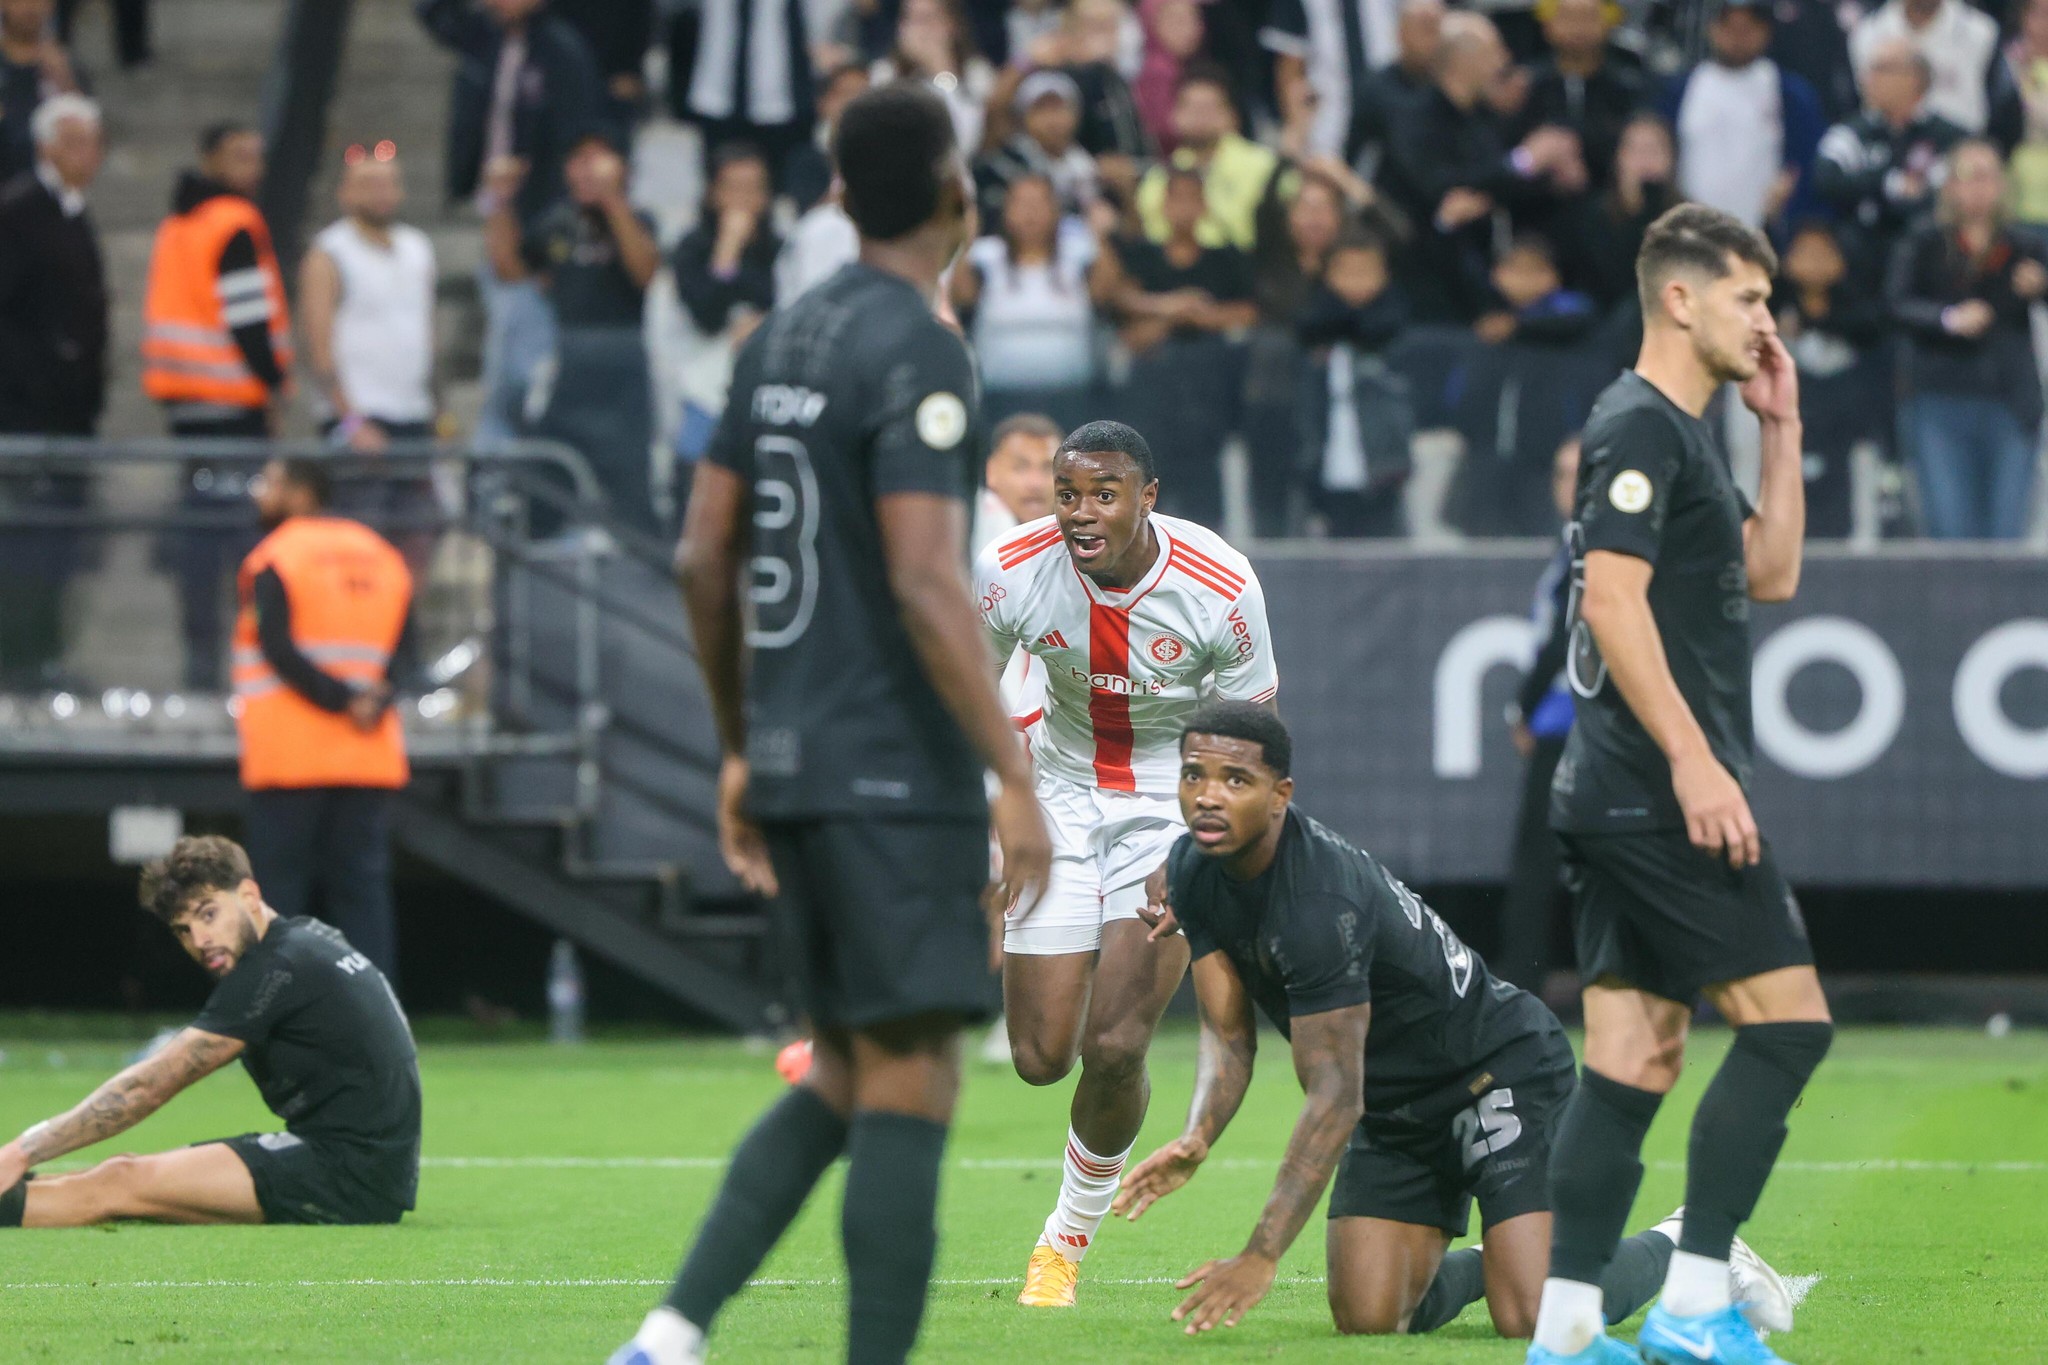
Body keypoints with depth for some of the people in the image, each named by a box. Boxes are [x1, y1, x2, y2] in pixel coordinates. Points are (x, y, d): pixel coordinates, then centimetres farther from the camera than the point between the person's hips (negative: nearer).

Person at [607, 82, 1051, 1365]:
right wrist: (1015, 777, -20)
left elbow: (705, 560, 15)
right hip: (896, 777, -9)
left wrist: (740, 750, 23)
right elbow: (927, 586, -21)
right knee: (912, 1081, -6)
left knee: (843, 1079, 14)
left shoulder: (782, 339, 12)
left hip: (794, 768, 9)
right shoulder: (919, 353, -13)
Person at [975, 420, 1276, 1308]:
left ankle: (1070, 1241, 10)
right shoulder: (1011, 570, -18)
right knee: (1041, 1058, -4)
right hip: (1063, 794, 2)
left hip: (1178, 809, -2)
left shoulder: (1221, 588, -22)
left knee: (1114, 1048, -13)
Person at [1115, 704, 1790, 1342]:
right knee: (1368, 1321, -6)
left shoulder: (1320, 900, -33)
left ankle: (1677, 1246, 12)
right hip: (1395, 1104, 8)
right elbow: (1228, 1034, -3)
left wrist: (1259, 1259, -38)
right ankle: (1471, 1266, 27)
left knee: (1535, 1322, -18)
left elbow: (1335, 1096, -34)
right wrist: (1196, 1139, -25)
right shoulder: (1192, 871, -7)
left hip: (1501, 1070, -8)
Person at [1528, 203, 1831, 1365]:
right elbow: (1612, 598, -20)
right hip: (1660, 790, -10)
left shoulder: (1683, 434, 20)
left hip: (1623, 800, 10)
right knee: (1788, 1019, -10)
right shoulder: (1640, 428, -11)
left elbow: (1771, 574, 26)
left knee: (1633, 1057, 6)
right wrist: (1693, 759, -24)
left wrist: (1782, 428, 19)